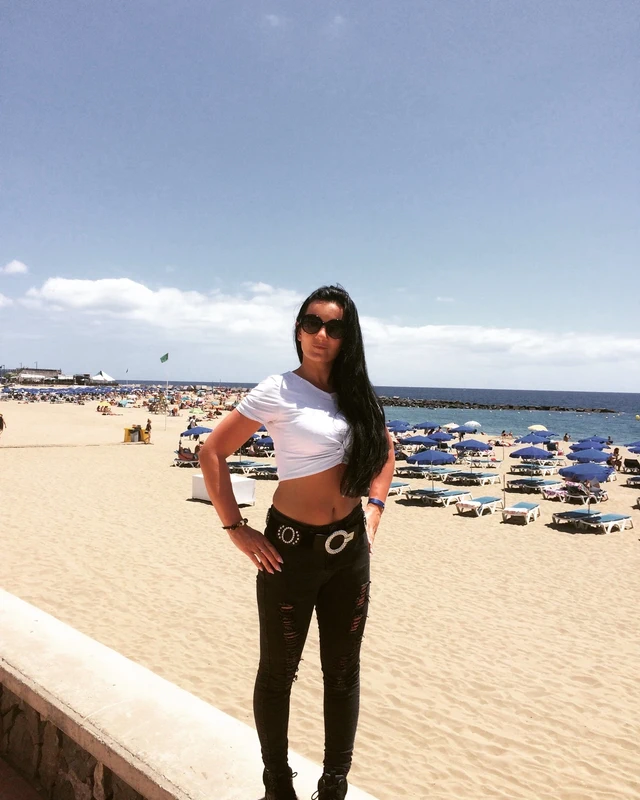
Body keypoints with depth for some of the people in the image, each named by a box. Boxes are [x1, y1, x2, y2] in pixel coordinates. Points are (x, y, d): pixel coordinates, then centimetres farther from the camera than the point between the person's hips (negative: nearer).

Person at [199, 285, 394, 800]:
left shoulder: (356, 392, 3)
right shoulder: (278, 392, -12)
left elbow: (385, 450, 20)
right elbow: (212, 453, -10)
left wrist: (374, 507, 8)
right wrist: (236, 530, -11)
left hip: (350, 549, 5)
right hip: (292, 549, -4)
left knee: (343, 672, 15)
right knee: (278, 672, 12)